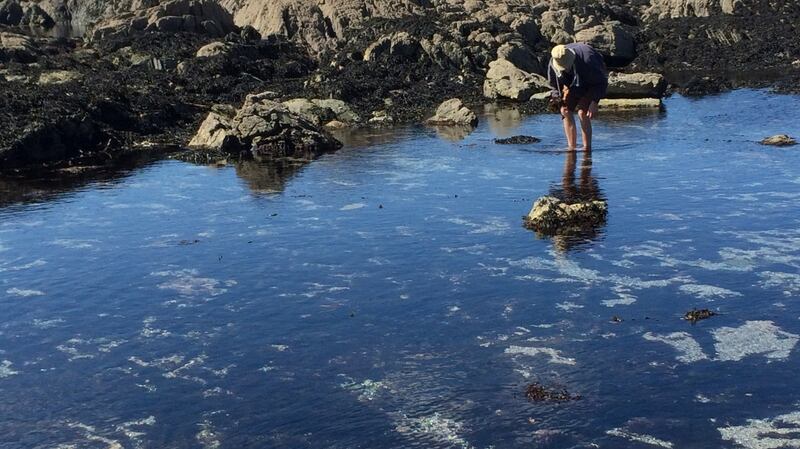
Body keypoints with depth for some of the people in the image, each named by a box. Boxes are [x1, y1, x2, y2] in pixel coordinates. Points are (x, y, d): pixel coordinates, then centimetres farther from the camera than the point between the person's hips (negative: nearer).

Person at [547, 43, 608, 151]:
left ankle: (587, 148, -16)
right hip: (574, 84, 5)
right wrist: (556, 96, -22)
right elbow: (554, 85, -4)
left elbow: (601, 82, -26)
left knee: (582, 112, -22)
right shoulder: (553, 64, -25)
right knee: (565, 110, -10)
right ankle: (571, 147, -4)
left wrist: (594, 102, -33)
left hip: (592, 84, -5)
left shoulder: (586, 60, -39)